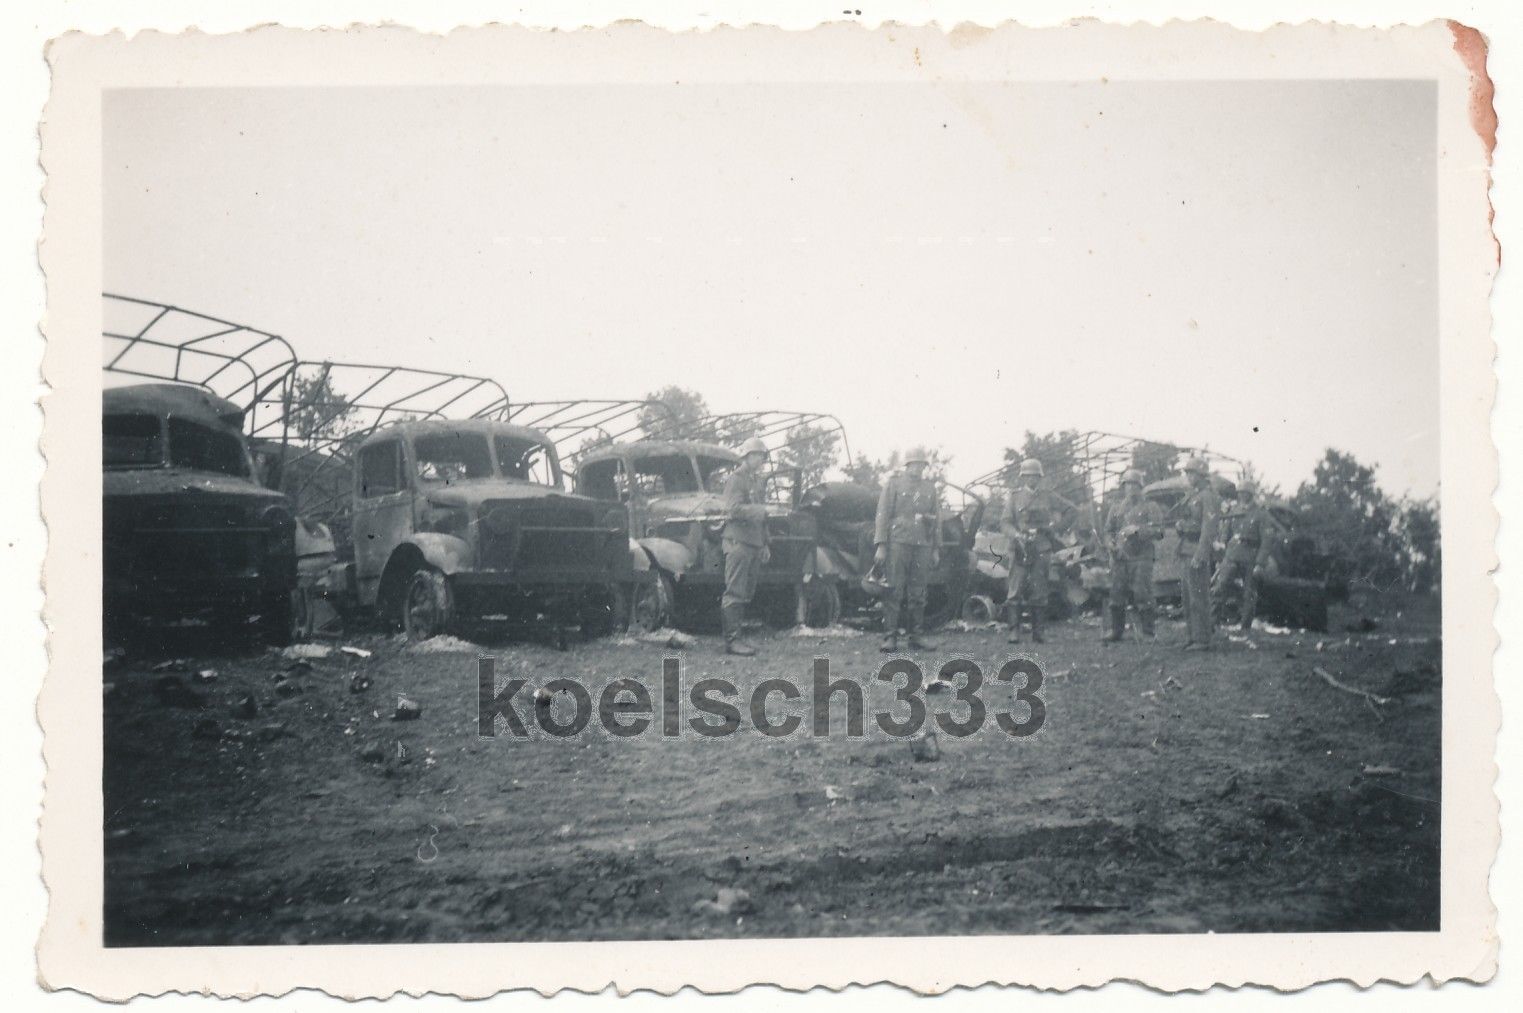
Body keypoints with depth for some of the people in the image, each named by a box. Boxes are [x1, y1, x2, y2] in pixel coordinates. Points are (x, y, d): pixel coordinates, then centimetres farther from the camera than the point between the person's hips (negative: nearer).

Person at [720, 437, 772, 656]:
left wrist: (765, 545, 22)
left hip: (755, 543, 8)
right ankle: (732, 640, -11)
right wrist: (763, 509, -25)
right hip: (738, 541, -8)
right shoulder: (735, 479, -6)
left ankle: (734, 634, 13)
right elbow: (734, 509, -19)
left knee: (747, 594, 8)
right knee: (735, 593, -10)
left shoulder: (759, 480, 20)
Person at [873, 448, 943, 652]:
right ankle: (890, 637, -5)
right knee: (893, 591, -6)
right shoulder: (894, 484, 4)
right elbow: (882, 515, -1)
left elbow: (936, 519, 17)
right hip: (898, 542, -4)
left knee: (918, 593, 6)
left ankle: (917, 635, 13)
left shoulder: (930, 487, 15)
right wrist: (880, 545, -9)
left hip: (923, 545, 4)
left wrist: (936, 549, 12)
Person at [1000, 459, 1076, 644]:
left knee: (1039, 594, 3)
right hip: (1020, 550, -1)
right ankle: (1014, 631, -10)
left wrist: (1057, 529, 6)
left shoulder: (1049, 497, 10)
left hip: (1042, 551, 1)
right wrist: (1017, 535, -17)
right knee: (1016, 591, -9)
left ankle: (1037, 633, 8)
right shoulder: (1014, 497, 8)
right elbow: (1005, 522, 1)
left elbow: (1072, 510, 16)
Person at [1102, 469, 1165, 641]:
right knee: (1117, 595, 5)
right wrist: (1110, 543, 0)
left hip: (1141, 557, -4)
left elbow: (1158, 531, -3)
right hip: (1119, 557, 4)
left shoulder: (1150, 507, 7)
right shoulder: (1115, 508, 20)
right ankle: (1116, 630, 16)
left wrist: (1138, 529, -16)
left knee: (1143, 595, -9)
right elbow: (1108, 530, 21)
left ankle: (1148, 632, -3)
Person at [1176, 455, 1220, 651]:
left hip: (1198, 550, -9)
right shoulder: (1190, 496, 17)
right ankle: (1194, 635, 18)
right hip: (1185, 550, 9)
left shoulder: (1207, 496, -11)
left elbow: (1208, 527, -18)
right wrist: (1179, 525, 2)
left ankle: (1203, 639, -4)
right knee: (1188, 596, 12)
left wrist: (1199, 555, -23)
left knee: (1199, 597, -7)